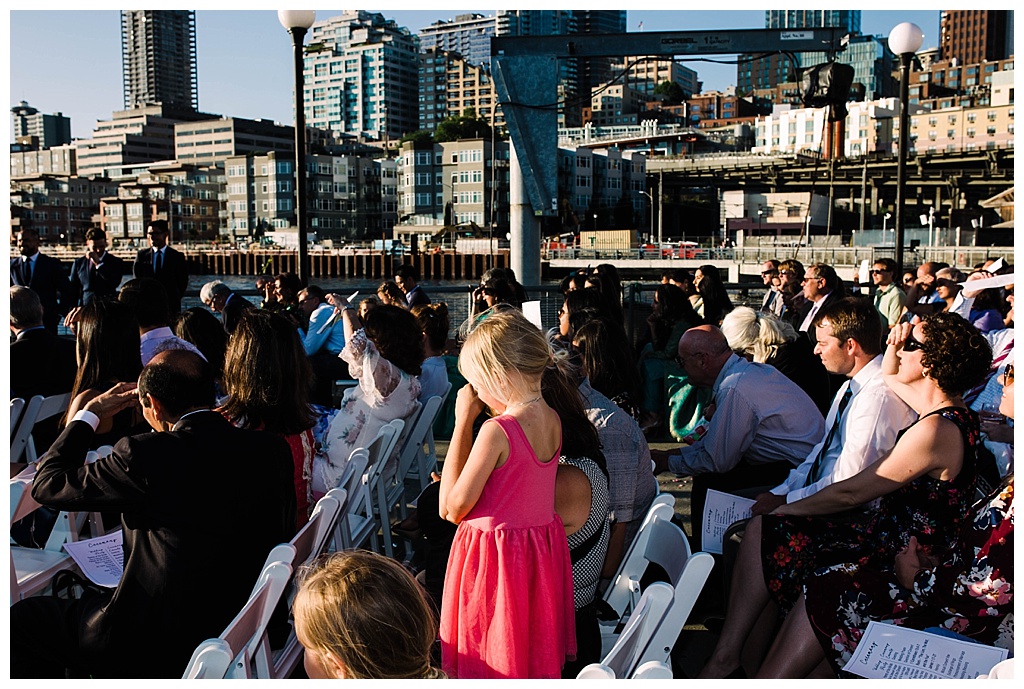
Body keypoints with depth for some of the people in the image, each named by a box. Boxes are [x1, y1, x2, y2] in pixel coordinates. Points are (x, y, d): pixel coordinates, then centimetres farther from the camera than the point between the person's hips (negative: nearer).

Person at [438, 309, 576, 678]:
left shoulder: (497, 430, -23)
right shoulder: (553, 421, 0)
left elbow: (452, 508, -16)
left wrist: (462, 422, -15)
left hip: (494, 555, -7)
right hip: (544, 550, 7)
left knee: (492, 666, 9)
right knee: (535, 657, 21)